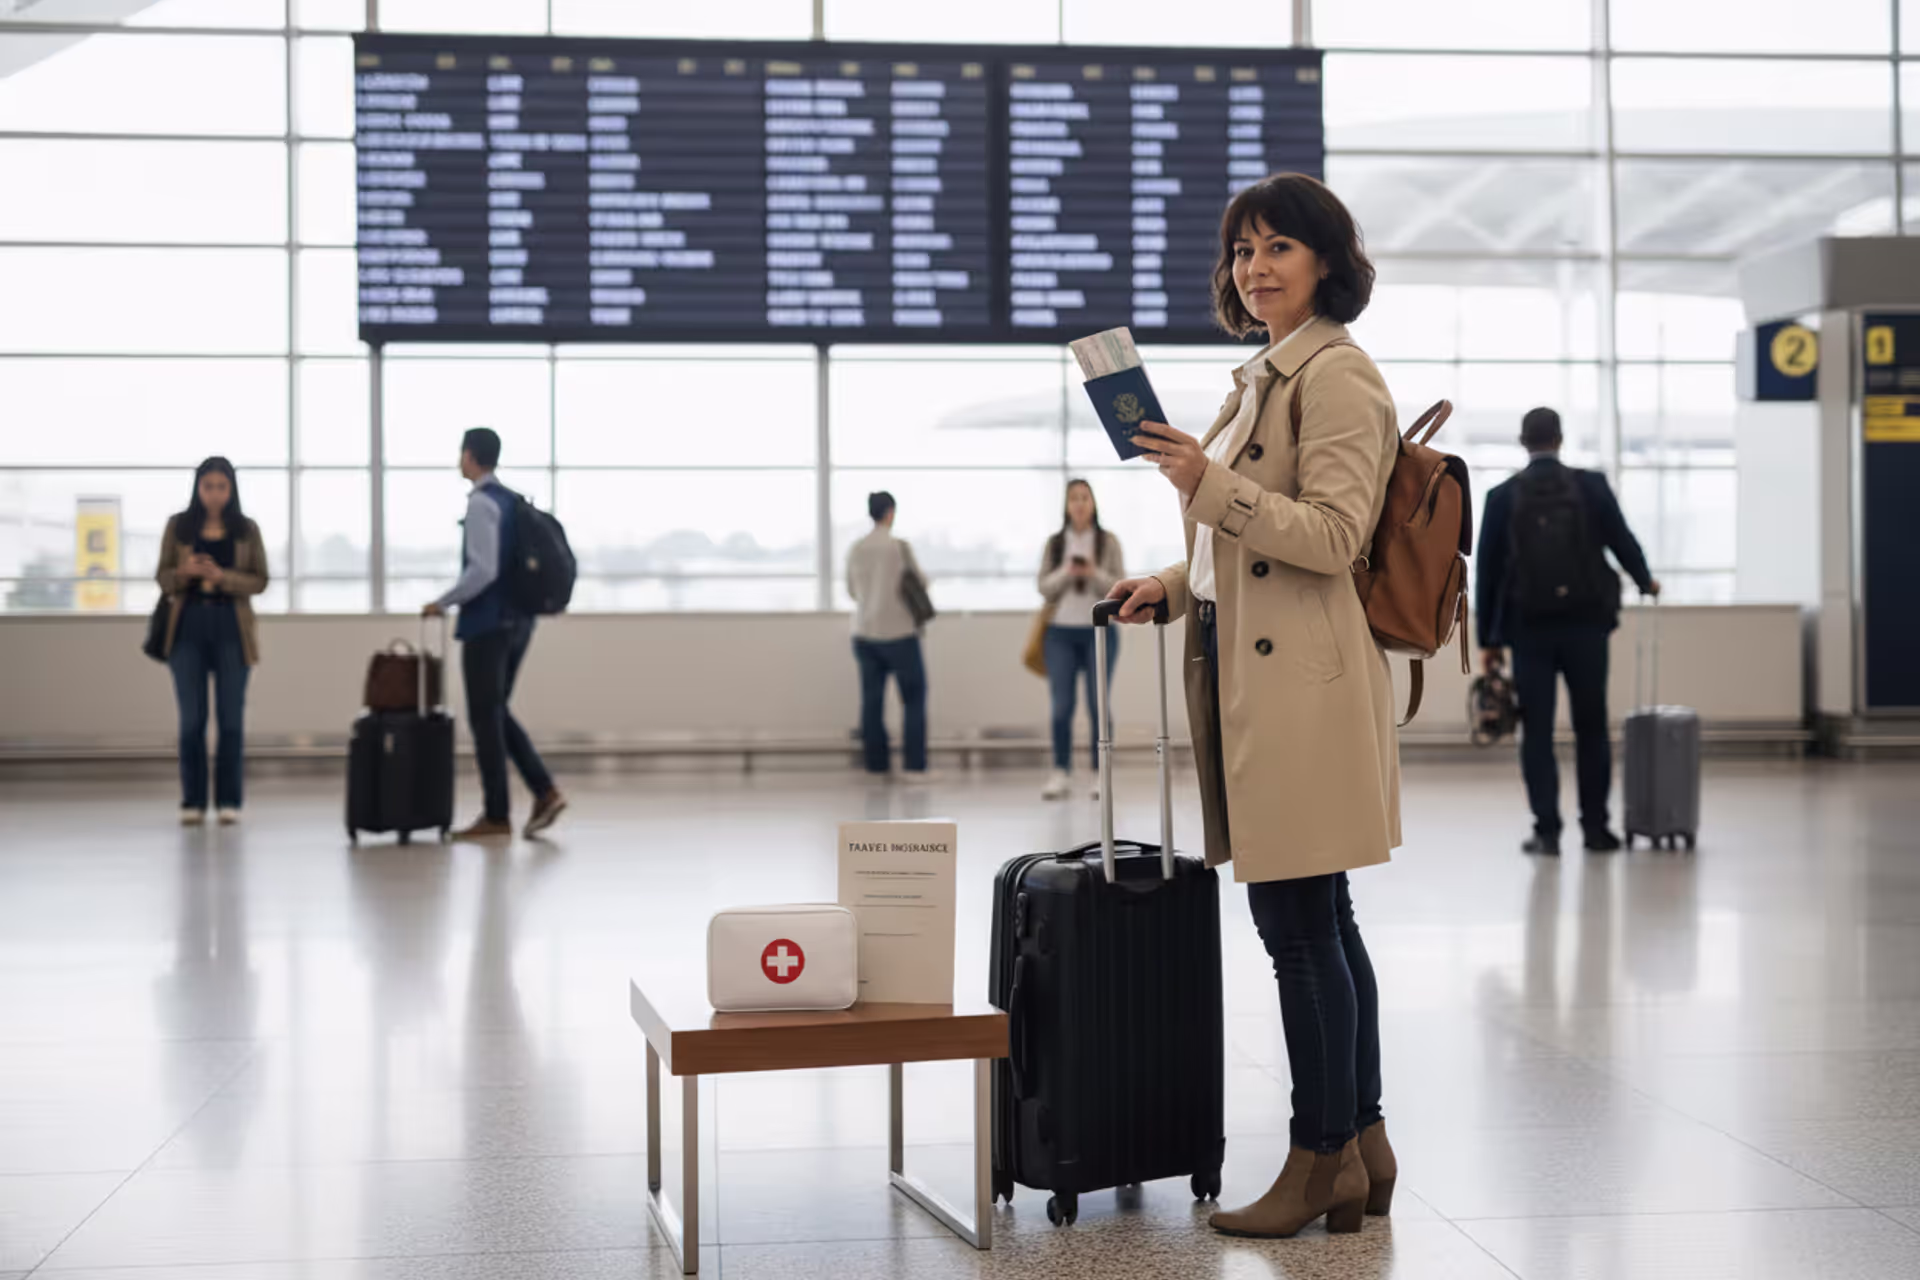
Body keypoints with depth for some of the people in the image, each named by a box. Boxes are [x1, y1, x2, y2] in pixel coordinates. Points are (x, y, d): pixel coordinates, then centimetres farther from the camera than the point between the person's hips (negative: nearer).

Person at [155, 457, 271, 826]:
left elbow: (260, 580, 0)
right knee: (191, 719, 2)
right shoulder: (177, 526, 5)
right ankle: (192, 802, 7)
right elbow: (163, 577, 6)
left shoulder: (247, 529, 3)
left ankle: (229, 801, 7)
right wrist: (185, 572, -16)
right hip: (188, 626, 0)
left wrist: (223, 577, -16)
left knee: (231, 718, 1)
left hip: (231, 627, 0)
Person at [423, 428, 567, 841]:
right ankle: (545, 791, 6)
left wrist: (443, 603, -12)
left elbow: (482, 571, -23)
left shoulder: (481, 504, -15)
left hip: (487, 624, -8)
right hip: (518, 620, 8)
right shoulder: (514, 501, 11)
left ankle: (496, 817, 5)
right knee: (497, 713, 17)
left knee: (485, 718, 0)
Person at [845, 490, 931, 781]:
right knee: (914, 698, 4)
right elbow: (920, 581, 1)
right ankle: (915, 766, -1)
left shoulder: (855, 549, 2)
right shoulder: (899, 546, -12)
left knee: (872, 700, 8)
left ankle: (877, 764, 10)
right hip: (898, 633, -4)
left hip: (865, 633, 4)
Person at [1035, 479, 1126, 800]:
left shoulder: (1108, 542, 3)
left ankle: (1100, 774, 4)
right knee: (1061, 706, -1)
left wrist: (1094, 574, -17)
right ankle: (1061, 774, 4)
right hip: (1061, 632, 2)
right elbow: (1044, 588, 4)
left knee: (1098, 705, -1)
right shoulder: (1054, 543, 8)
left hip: (1100, 631, -1)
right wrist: (1066, 573, -14)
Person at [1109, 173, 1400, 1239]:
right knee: (1318, 921, 13)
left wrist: (1211, 483, -24)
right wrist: (1171, 586, 15)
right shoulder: (1263, 376, 20)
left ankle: (1321, 1160, 3)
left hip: (1302, 681, -10)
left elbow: (1333, 534, -18)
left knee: (1297, 922, -6)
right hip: (1259, 673, 10)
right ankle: (1361, 1145, 20)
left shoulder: (1338, 375, -9)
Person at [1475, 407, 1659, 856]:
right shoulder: (1591, 486, -1)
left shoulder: (1502, 496, 0)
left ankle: (1547, 830, -1)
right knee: (1591, 728, 10)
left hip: (1529, 628, 0)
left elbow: (1487, 571, 1)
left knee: (1537, 731, 3)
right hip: (1585, 624, 1)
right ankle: (1595, 827, 13)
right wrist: (1645, 581, 26)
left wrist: (1488, 640, 7)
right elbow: (1622, 540, 4)